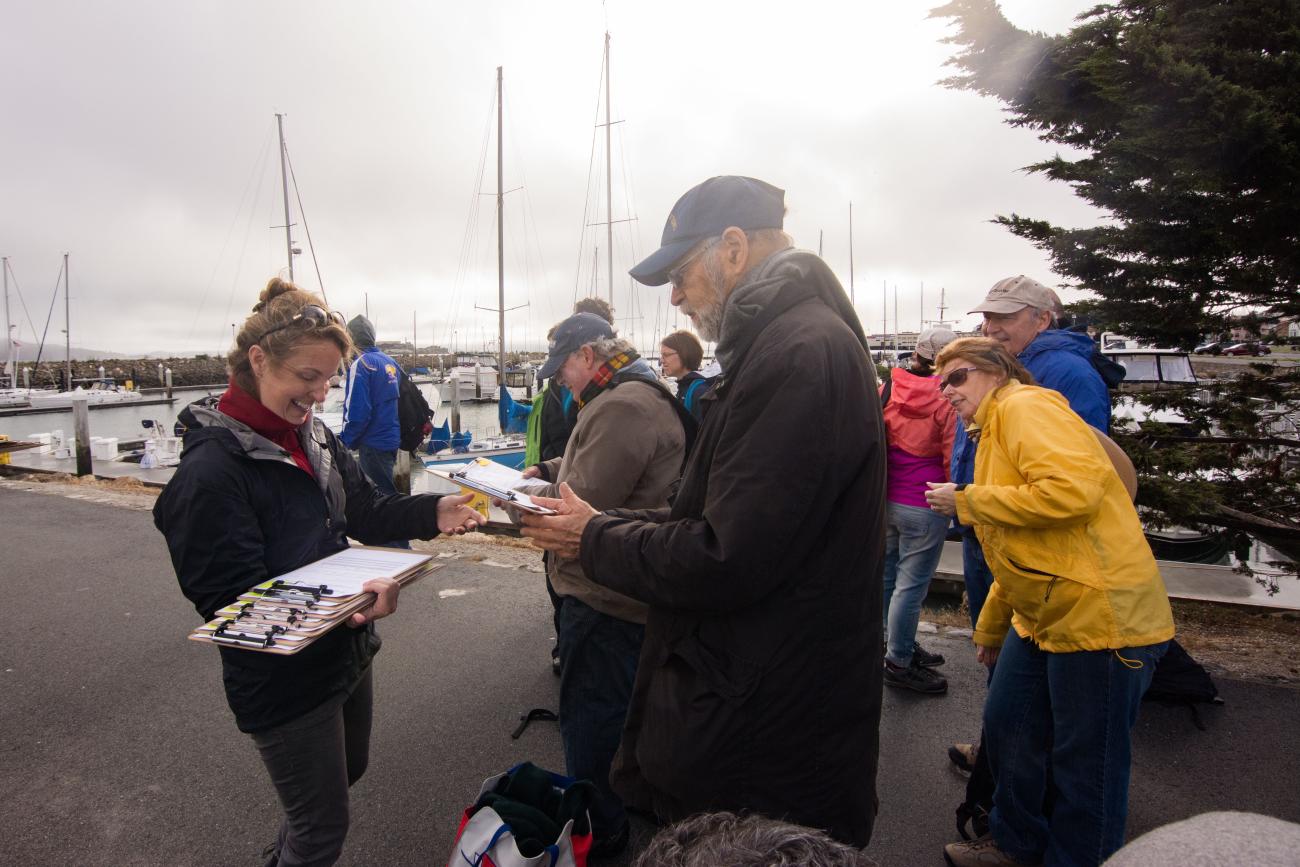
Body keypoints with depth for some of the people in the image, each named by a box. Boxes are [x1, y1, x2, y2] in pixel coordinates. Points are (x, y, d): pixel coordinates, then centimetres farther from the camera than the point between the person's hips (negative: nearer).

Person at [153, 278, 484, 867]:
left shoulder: (313, 435, 0)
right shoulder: (210, 469, -24)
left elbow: (365, 511, 6)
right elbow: (230, 598, -24)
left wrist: (433, 512, -13)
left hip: (347, 653, 8)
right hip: (285, 684, -8)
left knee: (348, 770, 29)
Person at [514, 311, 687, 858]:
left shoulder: (623, 407, -24)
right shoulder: (639, 396, 12)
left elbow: (581, 504, -24)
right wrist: (548, 470, 11)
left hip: (603, 597, -11)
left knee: (589, 716, 6)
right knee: (615, 706, 26)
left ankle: (598, 832, 25)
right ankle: (615, 803, 47)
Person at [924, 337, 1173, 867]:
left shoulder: (1024, 407, -11)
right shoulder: (993, 433, 18)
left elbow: (1075, 487, -29)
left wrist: (966, 500, -18)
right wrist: (990, 629, 29)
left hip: (1101, 614, -10)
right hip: (1042, 616, 10)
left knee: (1085, 763, 5)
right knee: (1006, 726, 18)